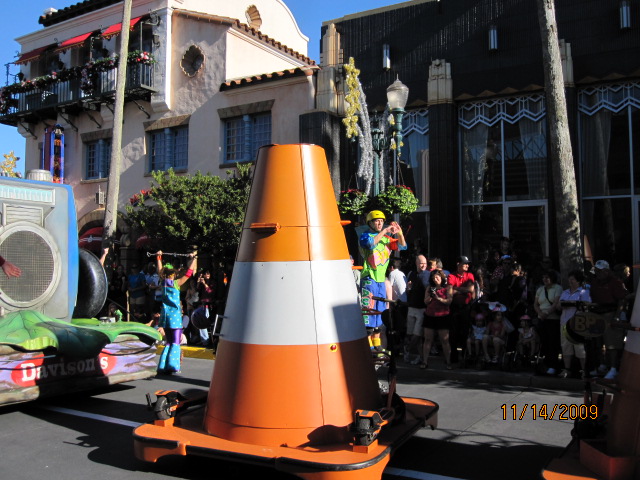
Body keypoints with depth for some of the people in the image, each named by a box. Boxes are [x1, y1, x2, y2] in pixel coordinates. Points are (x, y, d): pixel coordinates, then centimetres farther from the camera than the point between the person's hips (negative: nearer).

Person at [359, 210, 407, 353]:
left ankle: (377, 345, 22)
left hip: (381, 279, 7)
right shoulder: (365, 236, -2)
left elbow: (402, 246, 11)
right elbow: (370, 243, -24)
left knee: (380, 311, 12)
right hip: (369, 279, -7)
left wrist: (399, 233, -4)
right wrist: (384, 231, -22)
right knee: (369, 310, -12)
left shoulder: (386, 238, 14)